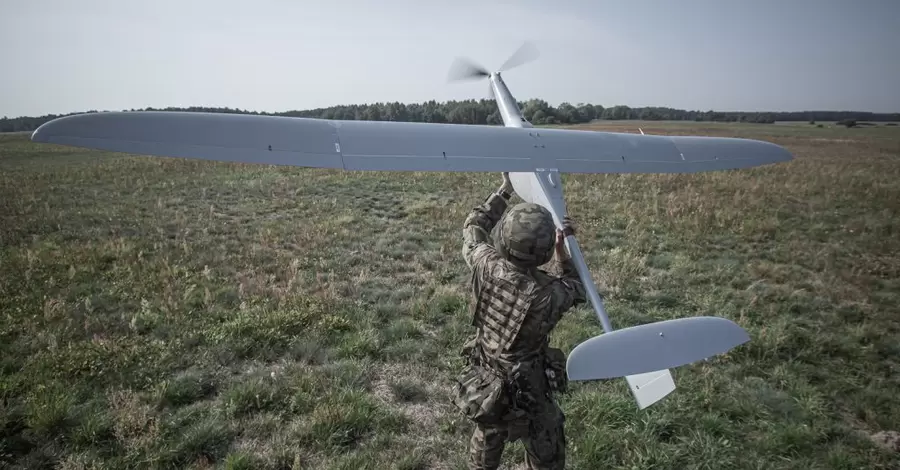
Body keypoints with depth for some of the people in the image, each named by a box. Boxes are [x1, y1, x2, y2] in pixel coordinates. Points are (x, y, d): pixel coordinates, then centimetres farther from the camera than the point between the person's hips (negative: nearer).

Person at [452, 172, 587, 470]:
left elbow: (473, 228, 1)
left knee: (486, 440, 33)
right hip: (525, 394, -4)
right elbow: (575, 290, -4)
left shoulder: (486, 265, -22)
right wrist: (562, 252, -10)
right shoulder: (548, 294, -31)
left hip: (481, 384, 5)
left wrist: (504, 190, 7)